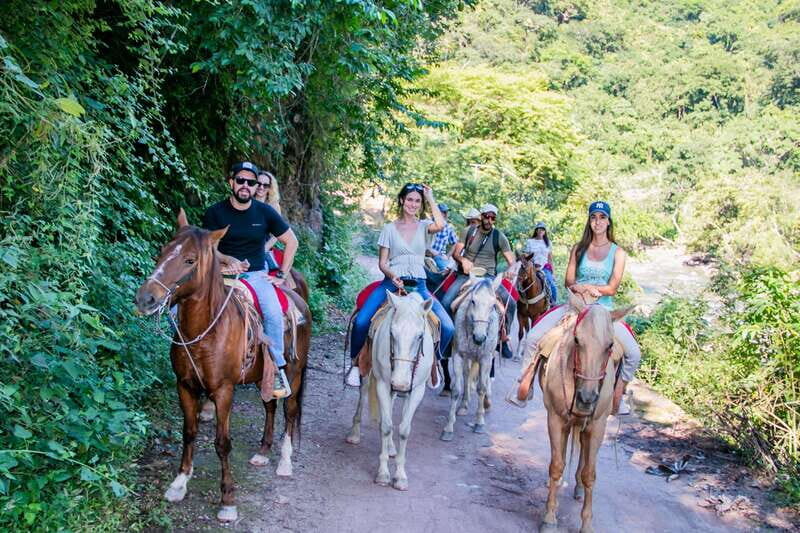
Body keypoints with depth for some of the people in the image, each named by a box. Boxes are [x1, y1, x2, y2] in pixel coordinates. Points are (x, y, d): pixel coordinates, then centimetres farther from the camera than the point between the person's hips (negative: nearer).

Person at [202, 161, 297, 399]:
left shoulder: (265, 212, 4)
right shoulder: (215, 213, 1)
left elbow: (291, 241, 10)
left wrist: (282, 274, 4)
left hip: (256, 274, 0)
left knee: (273, 312, -31)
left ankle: (278, 369, -18)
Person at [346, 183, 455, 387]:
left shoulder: (424, 226, 9)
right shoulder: (390, 228, 8)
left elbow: (440, 225, -16)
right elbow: (382, 262, 6)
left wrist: (431, 199, -6)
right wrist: (393, 276, -14)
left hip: (418, 284, 1)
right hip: (392, 282, -1)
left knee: (448, 328, -17)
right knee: (361, 321, -24)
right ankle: (356, 364, 0)